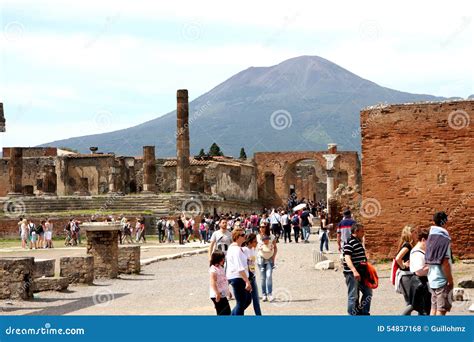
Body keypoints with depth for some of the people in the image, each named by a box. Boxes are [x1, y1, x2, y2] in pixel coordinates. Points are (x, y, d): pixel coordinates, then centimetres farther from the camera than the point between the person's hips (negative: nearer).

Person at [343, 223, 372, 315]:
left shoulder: (358, 242, 15)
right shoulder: (349, 243, -15)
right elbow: (347, 258, -26)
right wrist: (354, 271, -35)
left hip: (360, 274, 9)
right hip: (352, 274, -9)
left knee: (368, 292, 13)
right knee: (353, 296, -2)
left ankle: (364, 312, 23)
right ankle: (353, 315, 5)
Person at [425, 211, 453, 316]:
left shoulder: (431, 237, 8)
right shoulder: (444, 239, -17)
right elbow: (445, 263, -21)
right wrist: (451, 280, -12)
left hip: (432, 280, 8)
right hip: (442, 280, -8)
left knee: (434, 307, 13)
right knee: (442, 309, -3)